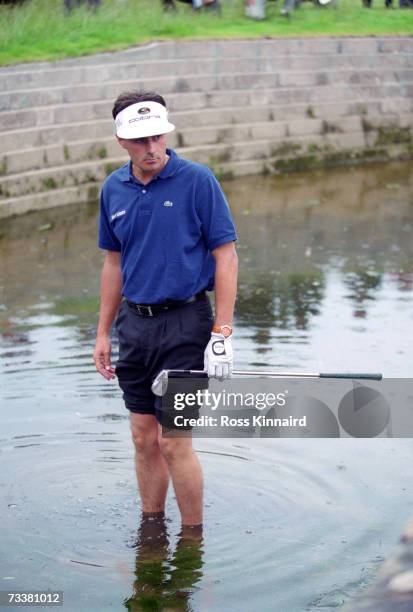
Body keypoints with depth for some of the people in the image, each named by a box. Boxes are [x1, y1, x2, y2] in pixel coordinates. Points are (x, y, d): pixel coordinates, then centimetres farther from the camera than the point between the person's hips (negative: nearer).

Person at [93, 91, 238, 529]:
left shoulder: (197, 180, -10)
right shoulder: (114, 189, 6)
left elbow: (226, 257, -9)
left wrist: (222, 334, -15)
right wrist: (103, 334, 15)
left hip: (183, 323, -5)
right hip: (134, 323, 5)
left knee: (175, 442, -4)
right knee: (144, 439, 11)